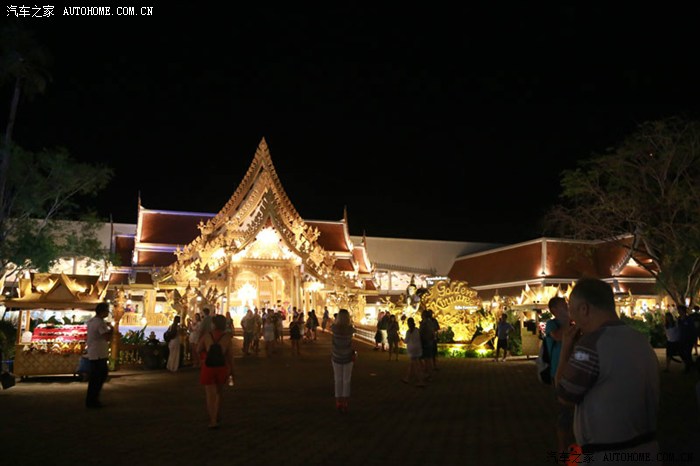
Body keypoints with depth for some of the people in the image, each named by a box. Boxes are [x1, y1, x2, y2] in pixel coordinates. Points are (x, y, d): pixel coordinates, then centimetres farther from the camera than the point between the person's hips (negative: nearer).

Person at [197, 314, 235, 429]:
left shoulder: (206, 335, -6)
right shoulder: (227, 337, -7)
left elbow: (198, 350, 4)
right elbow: (230, 355, -6)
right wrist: (232, 371, 2)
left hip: (208, 367, -1)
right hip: (222, 367, 1)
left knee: (210, 395, 5)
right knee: (219, 392, 22)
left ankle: (213, 421, 0)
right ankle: (217, 417, 27)